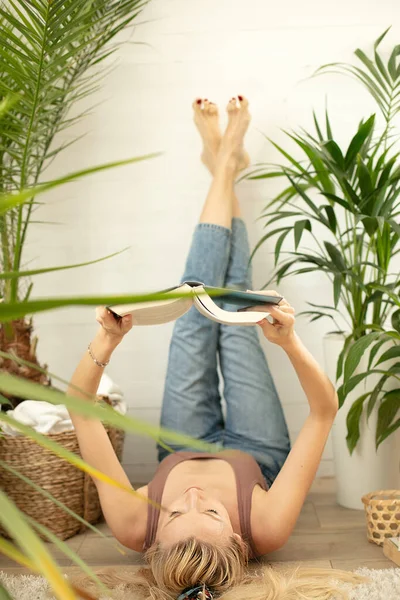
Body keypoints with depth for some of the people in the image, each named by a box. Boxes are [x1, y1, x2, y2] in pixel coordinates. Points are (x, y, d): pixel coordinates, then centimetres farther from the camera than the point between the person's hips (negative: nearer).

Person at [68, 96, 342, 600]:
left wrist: (107, 341, -52)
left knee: (196, 319, -1)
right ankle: (227, 162, 23)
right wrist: (290, 343, -57)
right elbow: (325, 410, -43)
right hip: (257, 457, 0)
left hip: (180, 454, 1)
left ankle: (223, 164, 21)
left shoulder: (134, 527, -43)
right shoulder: (266, 530, -45)